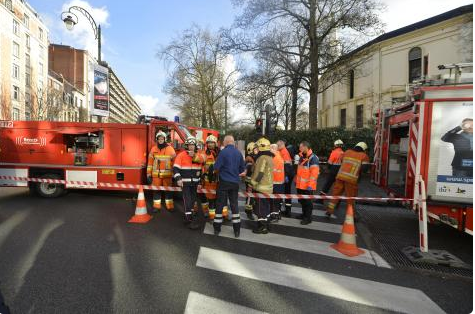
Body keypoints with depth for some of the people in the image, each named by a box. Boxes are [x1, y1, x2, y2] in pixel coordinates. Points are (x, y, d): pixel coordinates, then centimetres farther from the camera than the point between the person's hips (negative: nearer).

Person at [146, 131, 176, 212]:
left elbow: (174, 162, 0)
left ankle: (170, 206, 13)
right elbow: (150, 162, 6)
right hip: (156, 174, 2)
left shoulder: (170, 149, 0)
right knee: (156, 190, 8)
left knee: (168, 190, 4)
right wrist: (149, 174, 3)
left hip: (167, 174, -1)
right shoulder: (153, 149, 5)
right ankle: (156, 206, 19)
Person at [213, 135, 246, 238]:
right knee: (234, 204, 11)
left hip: (224, 182, -4)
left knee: (220, 204, 7)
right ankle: (237, 230, 14)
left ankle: (217, 228, 15)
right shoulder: (238, 152, 2)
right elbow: (243, 168, 9)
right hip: (235, 182, 4)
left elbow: (216, 167, -12)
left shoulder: (223, 152, -13)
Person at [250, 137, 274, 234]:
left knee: (260, 208, -2)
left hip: (261, 188, -10)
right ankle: (265, 224, 27)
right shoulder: (269, 157, 13)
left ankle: (262, 227, 4)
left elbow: (259, 174, -21)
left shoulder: (262, 158, -18)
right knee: (266, 206, 17)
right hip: (268, 187, 10)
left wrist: (252, 184, -15)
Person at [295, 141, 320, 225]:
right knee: (301, 200, 19)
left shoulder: (313, 158, -17)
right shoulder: (301, 157, 12)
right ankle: (304, 214, 37)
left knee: (308, 202, 3)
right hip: (300, 184, 8)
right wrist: (296, 180, 22)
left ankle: (308, 218, 16)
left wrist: (310, 184, -24)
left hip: (308, 186, -8)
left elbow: (314, 173, -22)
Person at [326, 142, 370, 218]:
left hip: (340, 176, 4)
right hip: (351, 179, -3)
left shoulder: (347, 152, 16)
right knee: (351, 197, 8)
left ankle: (329, 211, 11)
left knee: (336, 193, 11)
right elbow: (364, 167, -8)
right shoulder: (364, 156, 4)